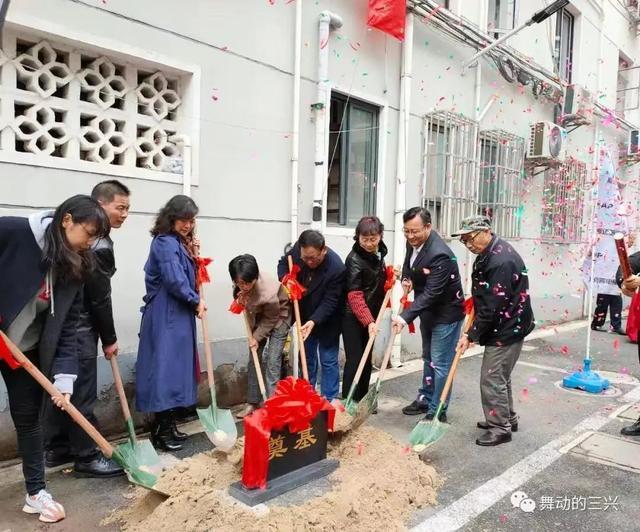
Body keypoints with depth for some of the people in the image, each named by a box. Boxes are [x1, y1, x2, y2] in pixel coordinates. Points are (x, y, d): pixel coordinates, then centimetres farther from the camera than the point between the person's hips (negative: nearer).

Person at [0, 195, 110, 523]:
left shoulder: (75, 267, -6)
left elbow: (67, 327, -6)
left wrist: (64, 378, -12)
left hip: (27, 350, 4)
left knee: (28, 417, 10)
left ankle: (36, 492, 22)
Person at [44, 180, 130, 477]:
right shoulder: (99, 245, -19)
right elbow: (99, 298, -17)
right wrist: (109, 339, -7)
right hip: (79, 328, -10)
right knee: (82, 394, -1)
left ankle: (56, 450, 28)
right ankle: (87, 457, 9)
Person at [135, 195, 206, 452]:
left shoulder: (180, 242, 16)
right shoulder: (166, 242, -14)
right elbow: (174, 280, -23)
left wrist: (194, 257, 2)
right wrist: (196, 301, -10)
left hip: (178, 315, 10)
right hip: (166, 317, -10)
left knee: (176, 367, 13)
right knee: (165, 368, -5)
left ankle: (168, 424, 24)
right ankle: (161, 430, 4)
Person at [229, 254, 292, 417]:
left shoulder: (268, 292, -40)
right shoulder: (240, 282, -24)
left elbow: (271, 319, -22)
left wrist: (257, 337, -16)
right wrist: (241, 300, -22)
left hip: (278, 318, -6)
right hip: (259, 316, 6)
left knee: (272, 362, -10)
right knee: (254, 359, 6)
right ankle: (253, 402, 15)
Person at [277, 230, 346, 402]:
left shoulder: (337, 268, -32)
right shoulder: (298, 249, -19)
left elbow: (330, 302, -28)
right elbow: (283, 263, 1)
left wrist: (314, 321, -40)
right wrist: (286, 280, -20)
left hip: (327, 319, -5)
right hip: (305, 316, 5)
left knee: (328, 361, 2)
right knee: (307, 358, 16)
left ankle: (329, 401, 14)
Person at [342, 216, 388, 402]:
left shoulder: (378, 254, 5)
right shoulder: (354, 259, -18)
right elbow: (354, 295, -22)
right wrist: (368, 322, -29)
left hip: (370, 316, 8)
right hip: (353, 317, -8)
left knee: (367, 360, 13)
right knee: (355, 360, -8)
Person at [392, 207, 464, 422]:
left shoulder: (440, 255, -32)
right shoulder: (413, 242, -5)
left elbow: (430, 293, -33)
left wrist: (405, 317, -38)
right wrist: (406, 278, -3)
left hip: (446, 313, -9)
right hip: (428, 311, 9)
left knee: (440, 364, -1)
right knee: (428, 358, 22)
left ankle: (437, 412, 11)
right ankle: (425, 399, 37)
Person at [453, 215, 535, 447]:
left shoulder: (501, 261, -26)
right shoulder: (489, 253, 7)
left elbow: (492, 307, -25)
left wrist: (472, 335, -20)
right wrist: (474, 300, 7)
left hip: (507, 329, -10)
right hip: (503, 326, 10)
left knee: (492, 378, -3)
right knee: (500, 376, 20)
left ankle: (500, 427, 10)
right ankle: (507, 418, 35)